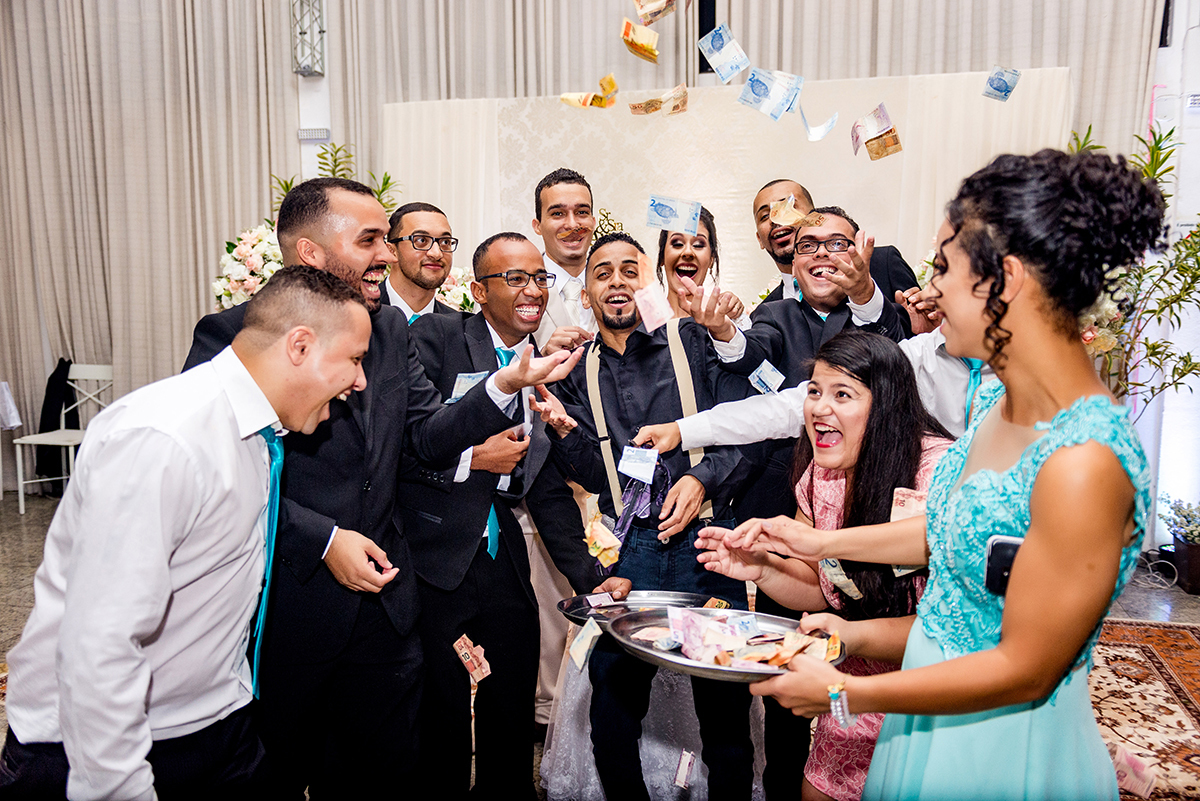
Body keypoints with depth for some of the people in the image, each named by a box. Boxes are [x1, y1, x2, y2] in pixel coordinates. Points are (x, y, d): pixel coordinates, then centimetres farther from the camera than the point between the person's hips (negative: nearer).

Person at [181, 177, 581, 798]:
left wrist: (505, 385, -14)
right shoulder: (232, 334, -12)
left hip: (380, 593, 5)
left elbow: (430, 437, 1)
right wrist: (322, 539, -19)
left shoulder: (391, 328, 6)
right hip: (284, 612, -5)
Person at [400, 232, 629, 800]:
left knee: (512, 725, 15)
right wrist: (473, 458, -14)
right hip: (432, 563, -5)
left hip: (505, 568, 5)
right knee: (440, 730, 7)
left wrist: (590, 577, 6)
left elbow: (549, 489, 12)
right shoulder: (436, 336, -4)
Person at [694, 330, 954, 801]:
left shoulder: (941, 472, -26)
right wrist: (761, 570, -13)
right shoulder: (819, 476, -5)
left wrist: (857, 636, -35)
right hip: (862, 686, 5)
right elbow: (823, 591, 5)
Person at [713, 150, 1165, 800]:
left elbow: (1025, 669, -24)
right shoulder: (1000, 398, -4)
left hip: (1001, 746, -7)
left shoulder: (1084, 463, -30)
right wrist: (822, 542, 8)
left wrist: (842, 693, -18)